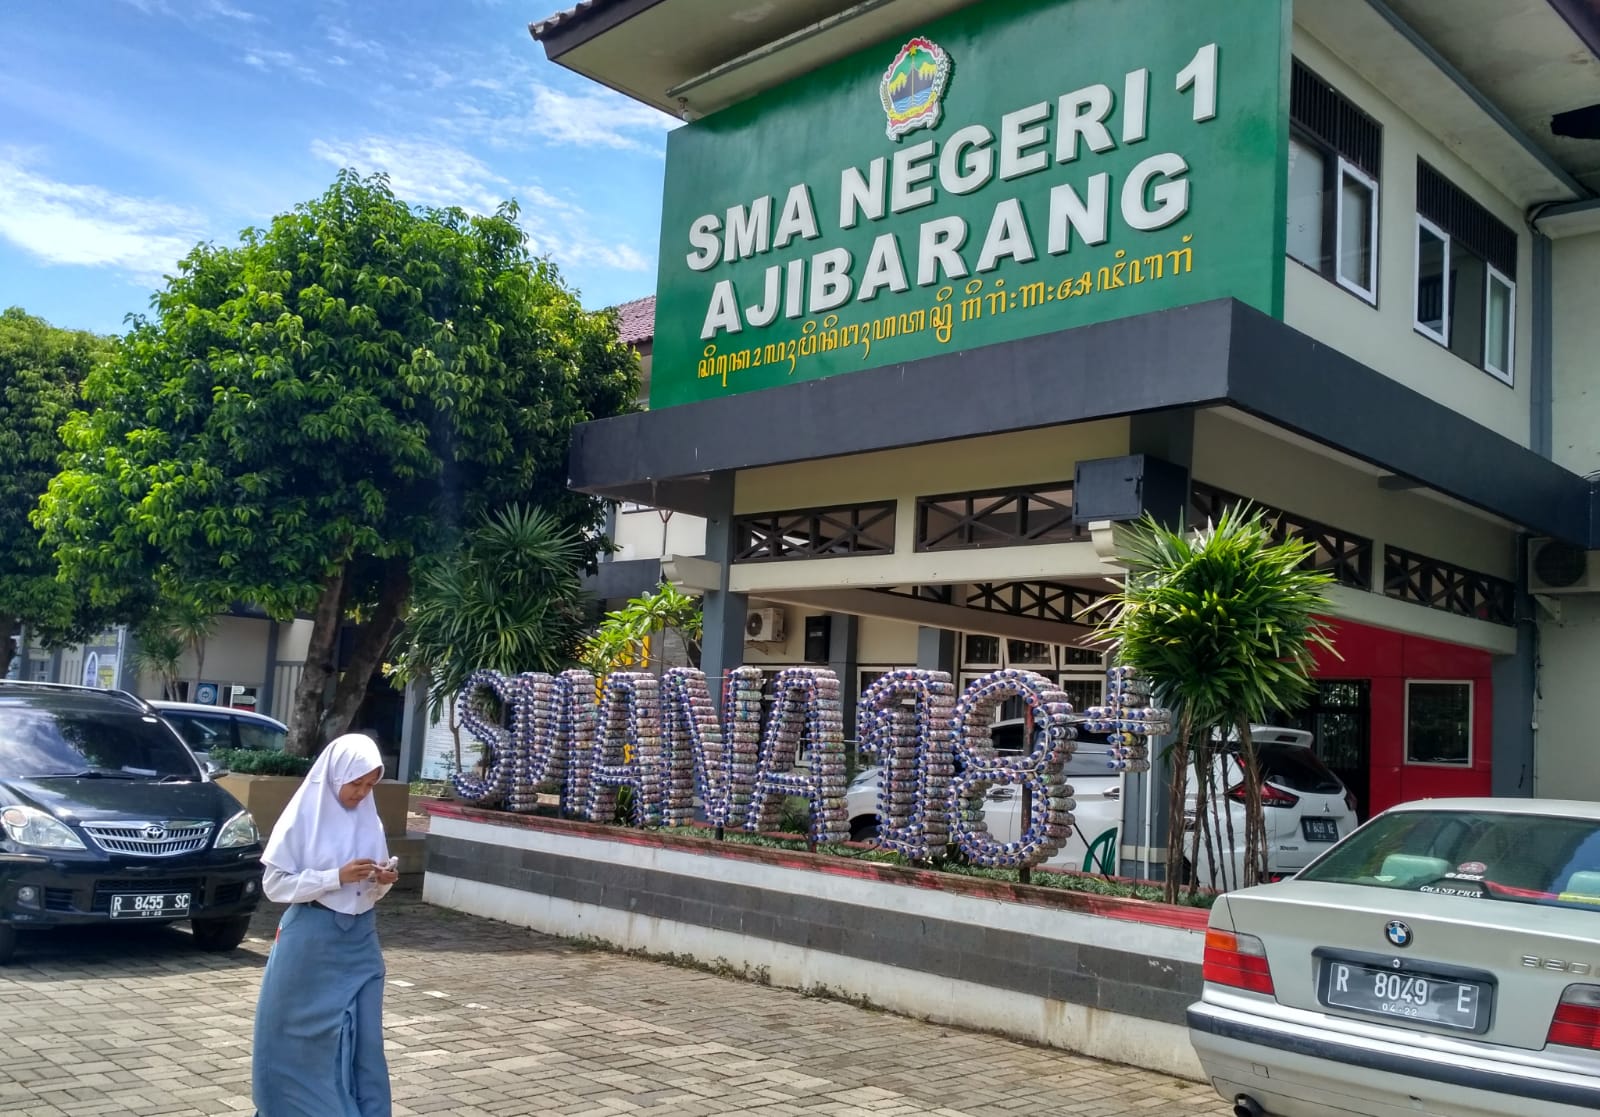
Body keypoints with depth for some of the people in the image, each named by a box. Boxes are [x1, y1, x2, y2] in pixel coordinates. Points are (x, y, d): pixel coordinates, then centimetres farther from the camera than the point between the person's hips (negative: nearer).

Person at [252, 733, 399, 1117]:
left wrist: (382, 881, -8)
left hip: (359, 941, 4)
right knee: (298, 1039, 8)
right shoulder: (304, 815, -9)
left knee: (364, 1041, 2)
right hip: (310, 942, -4)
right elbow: (274, 883, -11)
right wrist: (337, 876, -20)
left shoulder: (370, 821, 6)